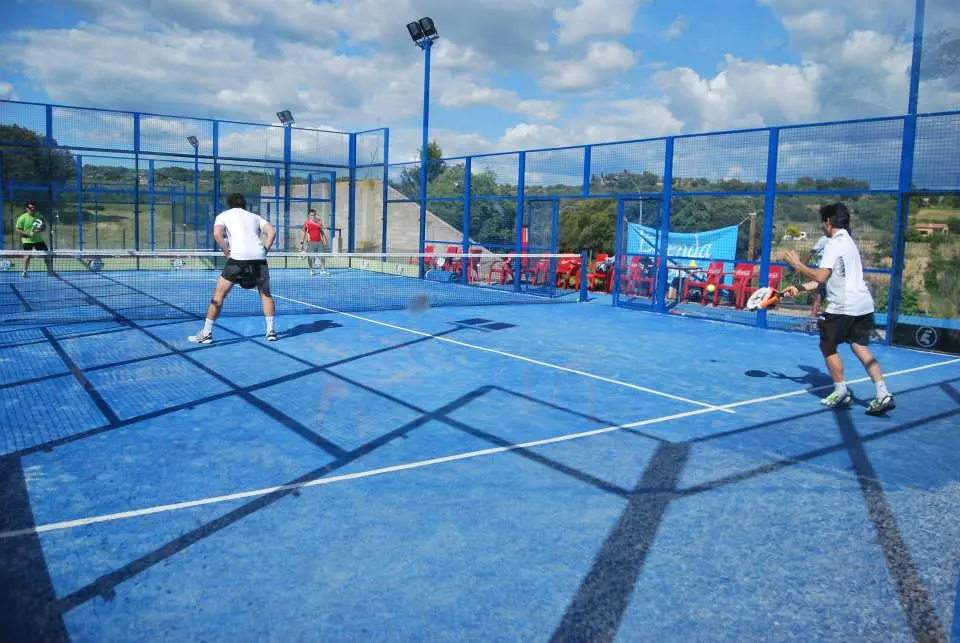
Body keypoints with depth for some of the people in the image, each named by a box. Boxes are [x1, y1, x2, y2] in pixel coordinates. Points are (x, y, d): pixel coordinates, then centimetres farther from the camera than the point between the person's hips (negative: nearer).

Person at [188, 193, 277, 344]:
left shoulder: (223, 215, 18)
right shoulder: (255, 217, 25)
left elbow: (217, 233, -3)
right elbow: (272, 231, 8)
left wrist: (227, 253, 3)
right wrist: (264, 251, 9)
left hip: (238, 258, -3)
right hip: (259, 259, 3)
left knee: (219, 293, 7)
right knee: (266, 293, 22)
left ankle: (206, 333, 8)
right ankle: (271, 331, 18)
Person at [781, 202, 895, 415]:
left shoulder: (835, 244, -11)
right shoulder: (848, 242, 21)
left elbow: (820, 276, -20)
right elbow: (826, 279, 21)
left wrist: (797, 264, -7)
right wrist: (799, 289, 18)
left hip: (843, 307, -9)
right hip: (863, 304, 9)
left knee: (828, 346, 8)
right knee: (861, 347, 7)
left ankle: (841, 391, 13)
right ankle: (883, 394, -2)